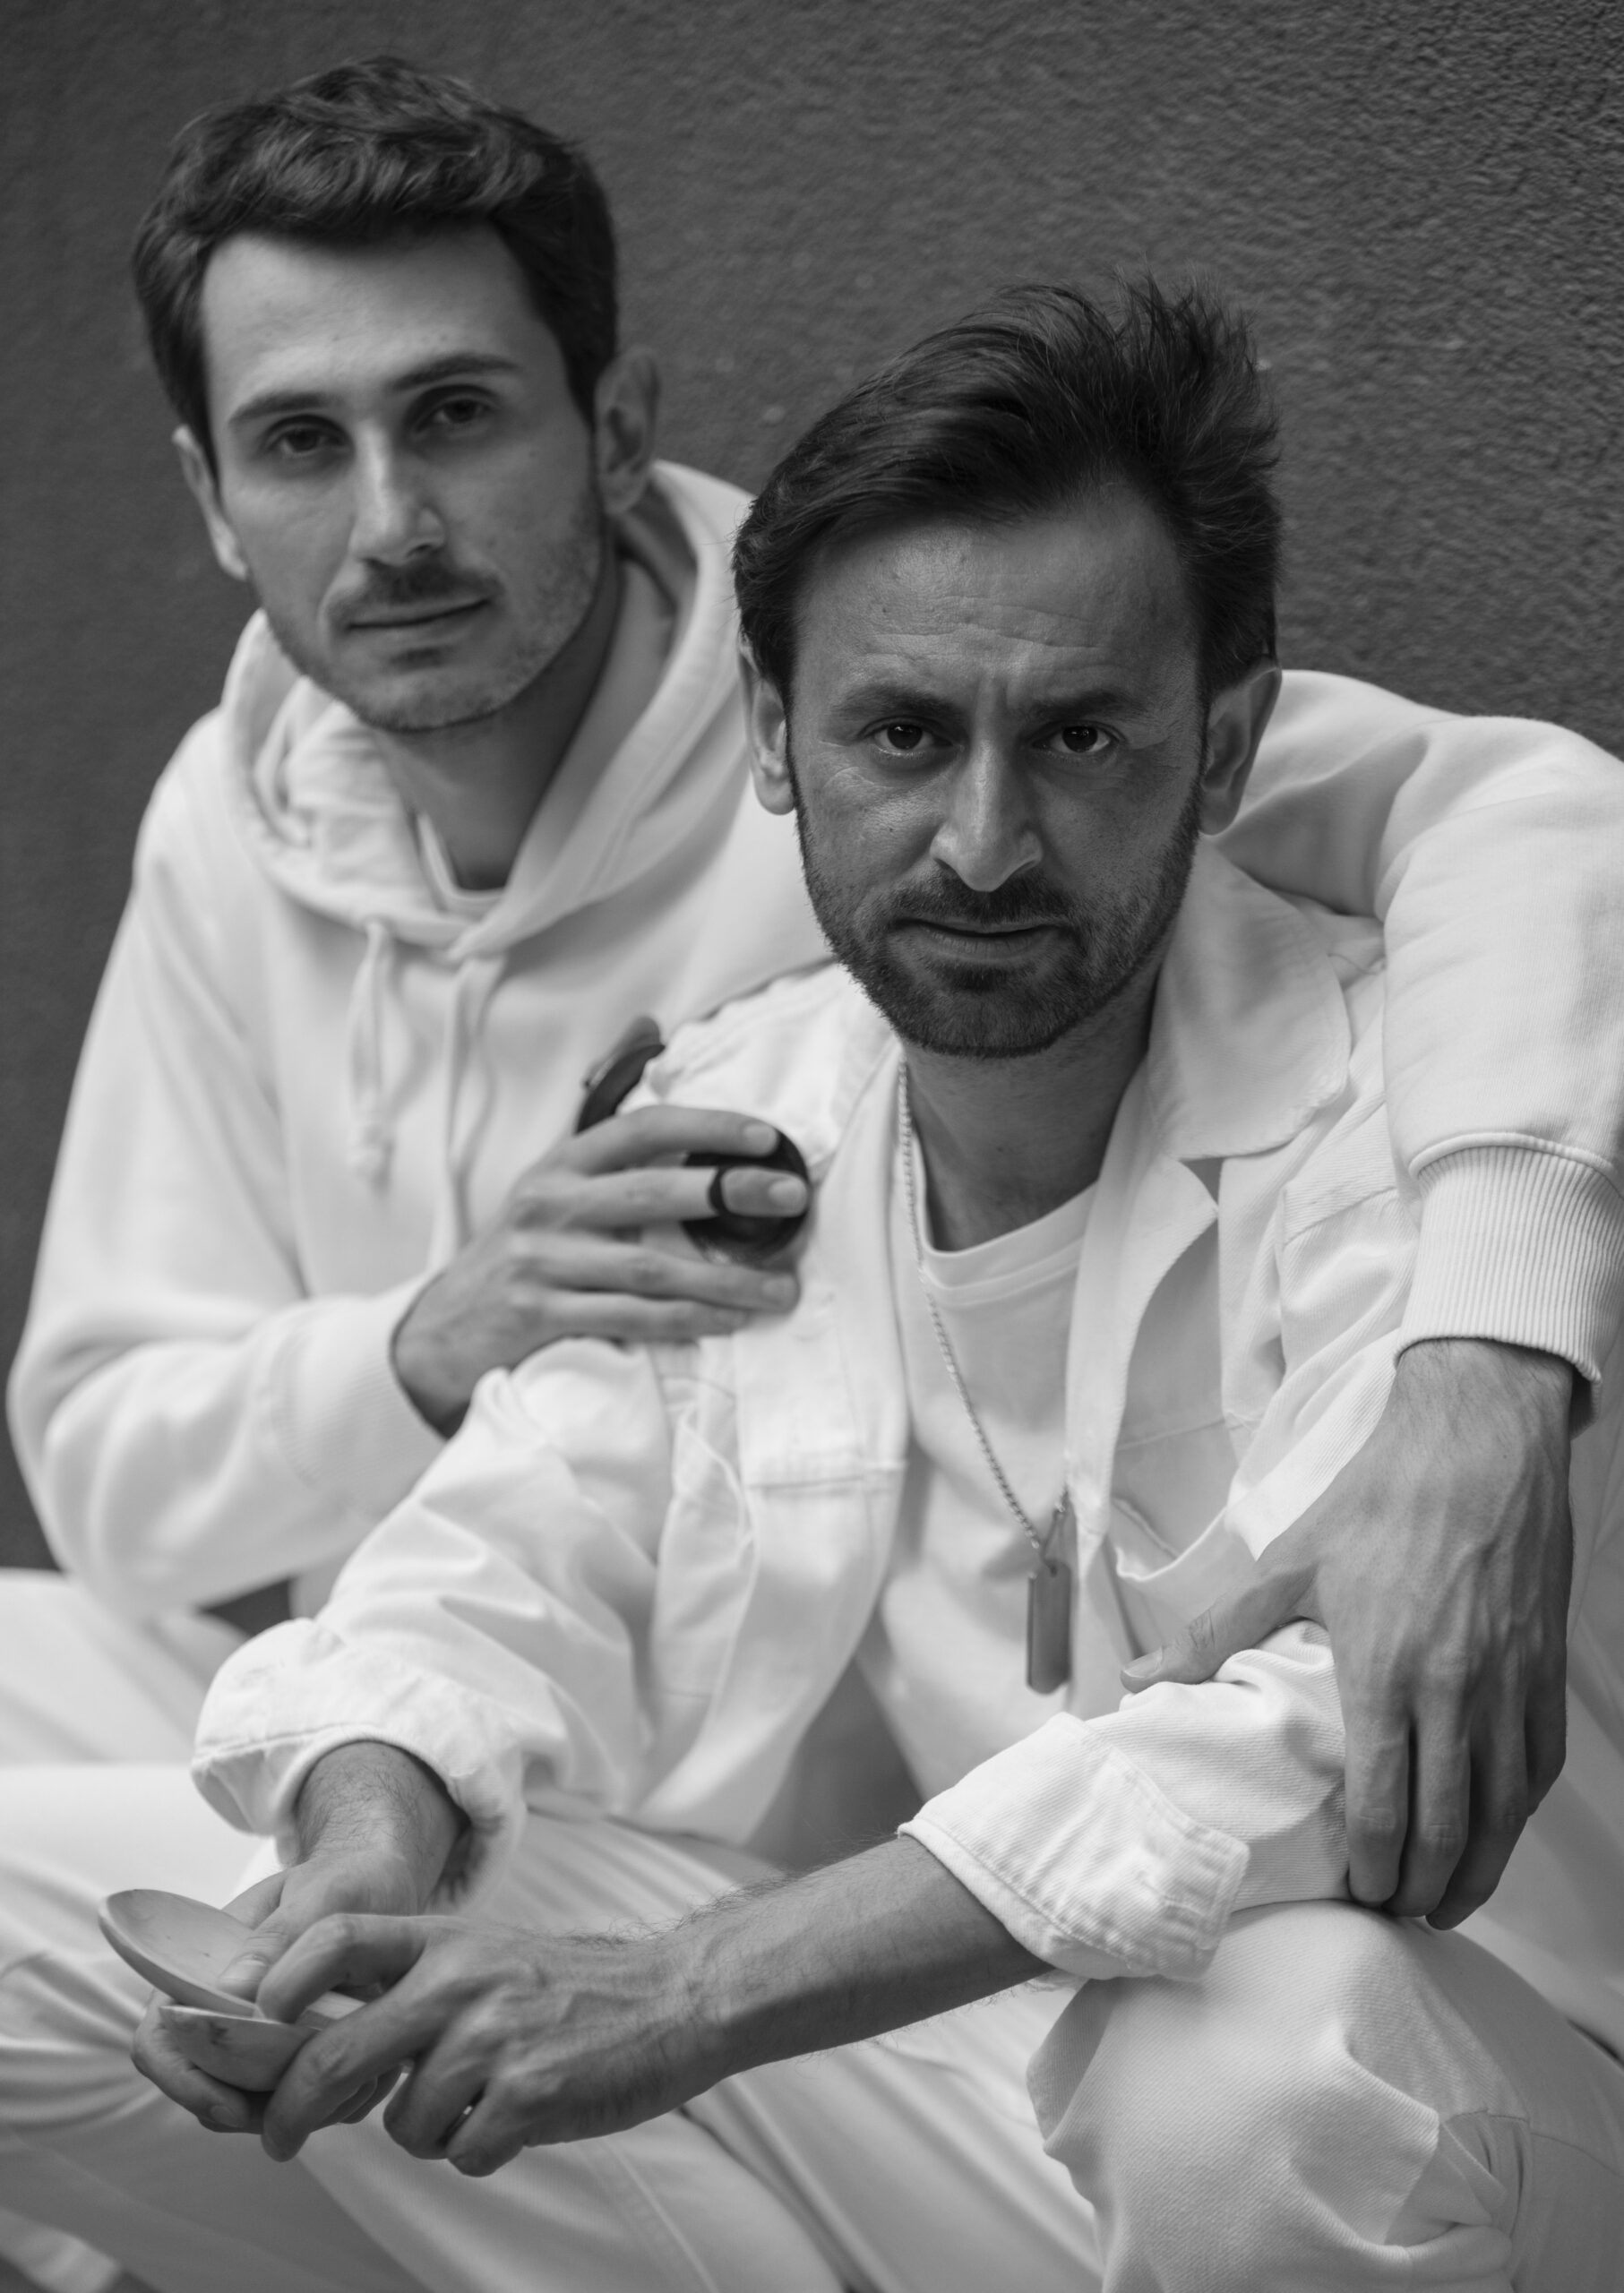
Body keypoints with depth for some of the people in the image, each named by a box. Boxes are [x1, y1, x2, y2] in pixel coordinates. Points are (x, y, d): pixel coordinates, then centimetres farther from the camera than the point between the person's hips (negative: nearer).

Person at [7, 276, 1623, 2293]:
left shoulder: (1393, 1117, -16)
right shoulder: (715, 1123, 5)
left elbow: (1332, 1726, -29)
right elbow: (502, 1568, 4)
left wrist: (680, 1994, -36)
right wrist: (379, 1856, -22)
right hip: (933, 2082, 5)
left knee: (1285, 2052, -43)